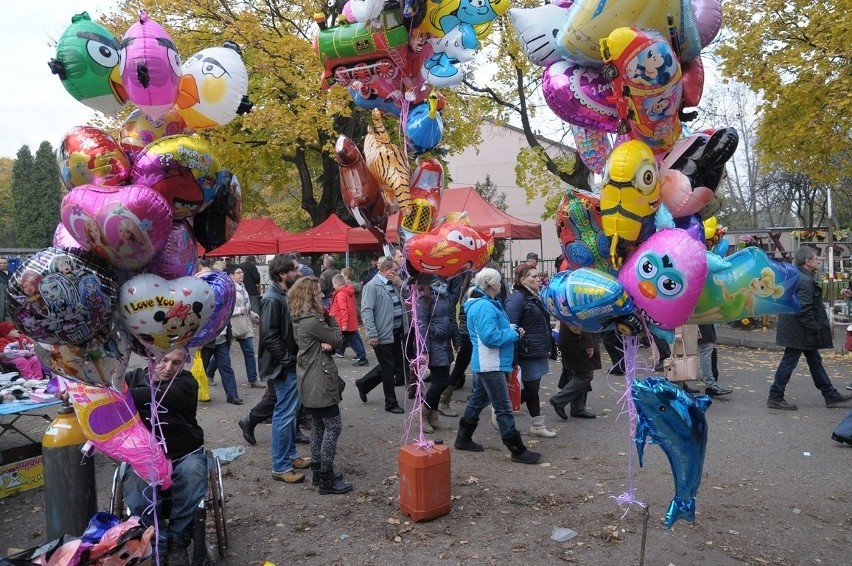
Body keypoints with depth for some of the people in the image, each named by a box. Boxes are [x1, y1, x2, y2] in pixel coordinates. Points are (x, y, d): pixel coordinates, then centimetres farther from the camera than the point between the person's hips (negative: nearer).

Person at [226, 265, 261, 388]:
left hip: (244, 325, 7)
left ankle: (253, 379, 8)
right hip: (231, 326, -7)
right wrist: (239, 310, -22)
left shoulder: (242, 287, 14)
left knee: (249, 352, 3)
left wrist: (253, 315, 11)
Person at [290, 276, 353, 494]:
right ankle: (327, 480, 2)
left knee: (318, 425, 17)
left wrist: (328, 344, -14)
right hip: (319, 381, -10)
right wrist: (330, 317, -1)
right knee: (333, 427, -3)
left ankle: (318, 471, 27)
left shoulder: (301, 319, 10)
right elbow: (337, 338, -11)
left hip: (311, 380, 10)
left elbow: (329, 341, 9)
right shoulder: (312, 321, -22)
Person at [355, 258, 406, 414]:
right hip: (383, 335, -9)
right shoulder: (372, 286, -13)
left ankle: (363, 384, 35)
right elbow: (366, 311, -20)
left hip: (396, 332, 9)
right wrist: (372, 334, -25)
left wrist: (400, 283, 6)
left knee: (396, 364, 19)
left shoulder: (394, 284, 12)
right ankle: (391, 403, 21)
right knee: (388, 369, 4)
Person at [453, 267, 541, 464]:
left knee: (478, 400, 20)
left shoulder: (485, 304, 13)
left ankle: (463, 439, 31)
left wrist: (511, 330, 5)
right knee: (503, 407, -4)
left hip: (485, 364, 11)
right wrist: (514, 334, -15)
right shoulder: (485, 307, -21)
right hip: (491, 365, -11)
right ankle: (518, 450, 3)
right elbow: (491, 337, -28)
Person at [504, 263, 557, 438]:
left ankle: (538, 425, 22)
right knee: (531, 390, 0)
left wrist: (547, 350, 23)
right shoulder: (516, 299, -17)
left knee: (533, 389, 14)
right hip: (527, 354, -9)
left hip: (538, 353, 9)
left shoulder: (534, 297, 14)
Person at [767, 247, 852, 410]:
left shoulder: (798, 276, 12)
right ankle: (775, 397, 5)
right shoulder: (805, 281, -21)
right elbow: (805, 310, -26)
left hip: (802, 330, 11)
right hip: (799, 332, -11)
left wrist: (824, 322, 20)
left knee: (815, 361, 18)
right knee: (789, 362, -3)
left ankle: (831, 396, 29)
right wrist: (816, 329, -17)